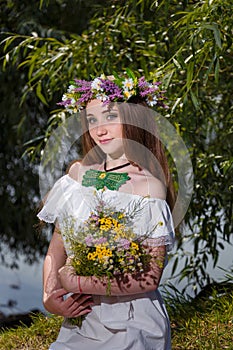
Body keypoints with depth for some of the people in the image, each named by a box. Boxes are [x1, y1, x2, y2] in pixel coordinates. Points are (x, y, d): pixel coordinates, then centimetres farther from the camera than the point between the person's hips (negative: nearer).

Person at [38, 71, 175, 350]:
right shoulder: (79, 172, 1)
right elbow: (57, 245, 6)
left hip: (130, 326, -5)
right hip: (80, 320, 5)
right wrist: (50, 297, -10)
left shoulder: (149, 185, -15)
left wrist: (77, 284, -17)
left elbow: (150, 277, -17)